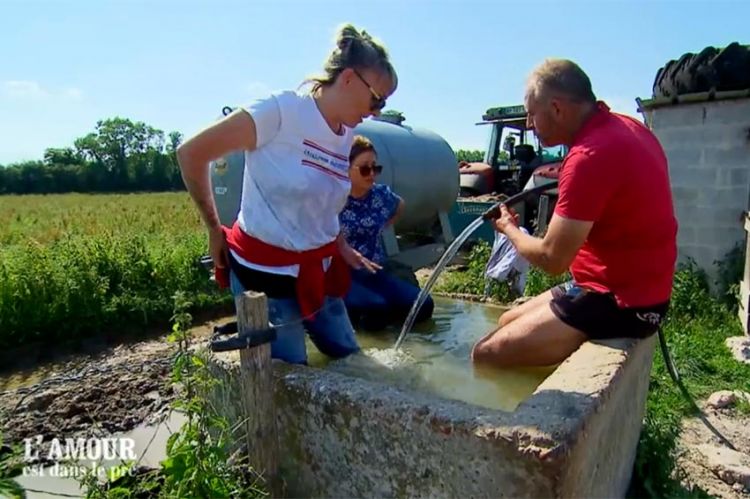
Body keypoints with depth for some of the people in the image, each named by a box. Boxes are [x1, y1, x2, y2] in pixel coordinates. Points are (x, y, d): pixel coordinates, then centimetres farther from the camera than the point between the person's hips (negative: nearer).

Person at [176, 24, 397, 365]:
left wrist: (340, 246, 7)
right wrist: (214, 229, -5)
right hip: (266, 273, -7)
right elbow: (191, 153, -13)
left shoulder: (346, 136, 4)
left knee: (352, 360, 16)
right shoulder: (282, 110, -18)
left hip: (318, 270, 8)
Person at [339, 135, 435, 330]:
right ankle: (343, 308, -2)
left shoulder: (382, 194, 3)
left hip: (374, 271, 6)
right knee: (376, 310, -31)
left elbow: (400, 207, 27)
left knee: (423, 305, -9)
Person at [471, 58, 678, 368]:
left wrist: (510, 229, -3)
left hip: (620, 303, -10)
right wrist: (564, 175, 18)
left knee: (486, 355, -13)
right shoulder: (625, 126, 5)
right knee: (507, 323, 19)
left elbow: (552, 258, -21)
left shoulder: (590, 155, -26)